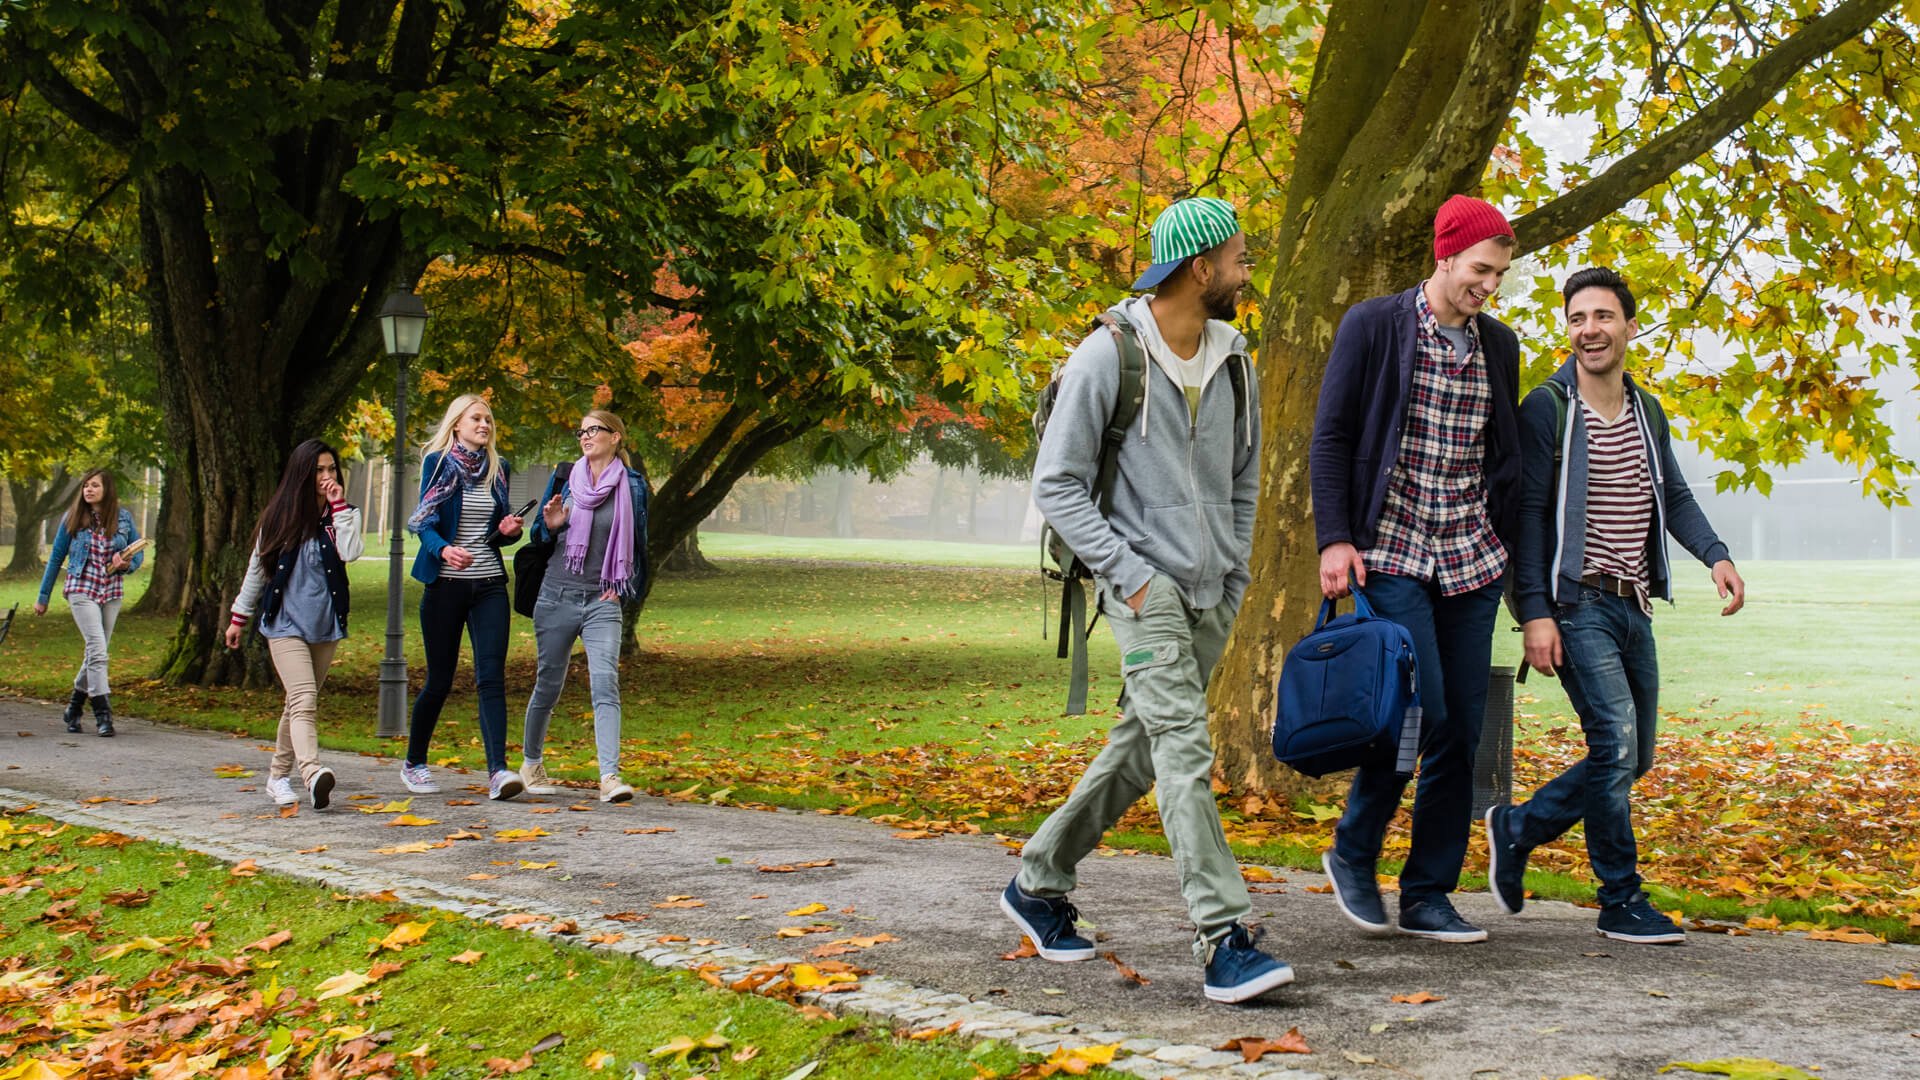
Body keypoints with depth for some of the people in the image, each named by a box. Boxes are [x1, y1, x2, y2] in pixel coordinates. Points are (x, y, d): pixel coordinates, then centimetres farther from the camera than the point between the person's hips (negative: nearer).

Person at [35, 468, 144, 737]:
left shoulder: (123, 517, 3)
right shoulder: (73, 518, -1)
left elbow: (138, 553, 12)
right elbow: (56, 557, 6)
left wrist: (127, 564, -12)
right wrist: (43, 597, 9)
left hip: (112, 593, 3)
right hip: (82, 590, -3)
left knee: (95, 654, 9)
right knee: (97, 650, -16)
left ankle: (74, 707, 28)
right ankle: (103, 714, -15)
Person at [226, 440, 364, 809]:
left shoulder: (343, 515, 7)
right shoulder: (279, 517, 4)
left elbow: (350, 552, -14)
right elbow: (257, 569, 12)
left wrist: (338, 505, -12)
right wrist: (239, 617, 15)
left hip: (325, 626, 3)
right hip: (286, 623, -3)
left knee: (300, 704, 10)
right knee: (304, 701, -19)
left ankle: (279, 776, 24)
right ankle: (313, 774, -36)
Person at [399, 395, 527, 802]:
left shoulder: (496, 468, 12)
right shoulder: (438, 463, 0)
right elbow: (424, 523, -7)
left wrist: (508, 530, -4)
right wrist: (444, 549, -27)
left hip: (490, 585, 3)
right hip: (445, 585, -3)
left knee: (491, 677, -10)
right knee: (439, 680, 4)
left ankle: (498, 771, -18)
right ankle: (414, 764, 23)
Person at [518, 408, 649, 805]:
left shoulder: (632, 485, 3)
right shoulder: (565, 478, 5)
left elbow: (638, 543, 12)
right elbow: (538, 536, 14)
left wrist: (622, 587, 1)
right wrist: (550, 525, -9)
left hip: (602, 601, -1)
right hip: (557, 596, 1)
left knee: (605, 682, -17)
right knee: (549, 683, 10)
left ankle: (610, 777, -23)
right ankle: (531, 763, 31)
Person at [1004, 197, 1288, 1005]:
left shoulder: (1233, 362, 11)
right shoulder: (1108, 356, -8)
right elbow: (1057, 483, -7)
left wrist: (1235, 577, 14)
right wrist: (1127, 572, -14)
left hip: (1210, 595, 7)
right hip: (1143, 584, -7)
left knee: (1141, 748, 11)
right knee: (1185, 749, -16)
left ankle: (1038, 883, 27)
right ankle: (1223, 942, -20)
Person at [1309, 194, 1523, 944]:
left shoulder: (1499, 345, 12)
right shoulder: (1372, 326, -3)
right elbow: (1330, 437, -3)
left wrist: (1503, 545, 16)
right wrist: (1334, 538, -11)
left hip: (1470, 559, 5)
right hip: (1390, 552, -5)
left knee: (1463, 728, 3)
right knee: (1422, 710, -15)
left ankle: (1428, 895, 12)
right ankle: (1353, 854, 7)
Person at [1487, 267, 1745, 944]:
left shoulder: (1647, 412, 14)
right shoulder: (1546, 410, -6)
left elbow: (1674, 497, 19)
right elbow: (1528, 513, -9)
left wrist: (1715, 554, -1)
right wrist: (1534, 612, -16)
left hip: (1634, 607, 7)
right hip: (1576, 605, -7)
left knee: (1633, 758, 11)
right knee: (1615, 742, -14)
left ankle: (1517, 828, 28)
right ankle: (1622, 903, -3)